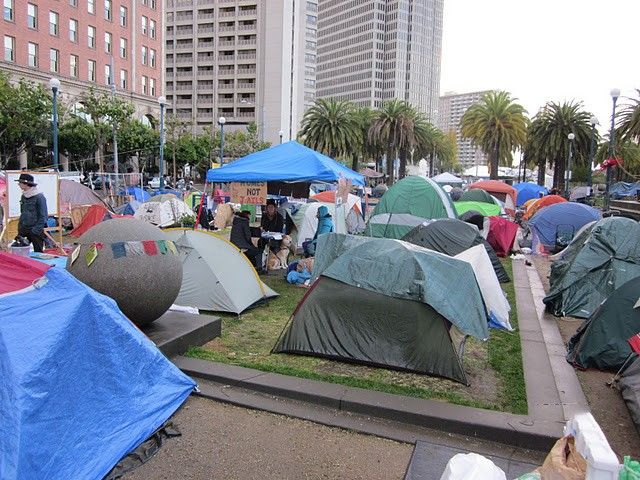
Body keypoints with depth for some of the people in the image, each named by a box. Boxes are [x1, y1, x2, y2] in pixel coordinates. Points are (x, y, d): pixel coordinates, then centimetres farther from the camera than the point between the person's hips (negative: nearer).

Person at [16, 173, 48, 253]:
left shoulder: (39, 197, -12)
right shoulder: (23, 196, 9)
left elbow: (43, 216, -12)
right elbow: (22, 213, 19)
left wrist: (36, 230, -15)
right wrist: (20, 229, 12)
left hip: (36, 231, -6)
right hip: (24, 230, 6)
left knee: (38, 252, 2)